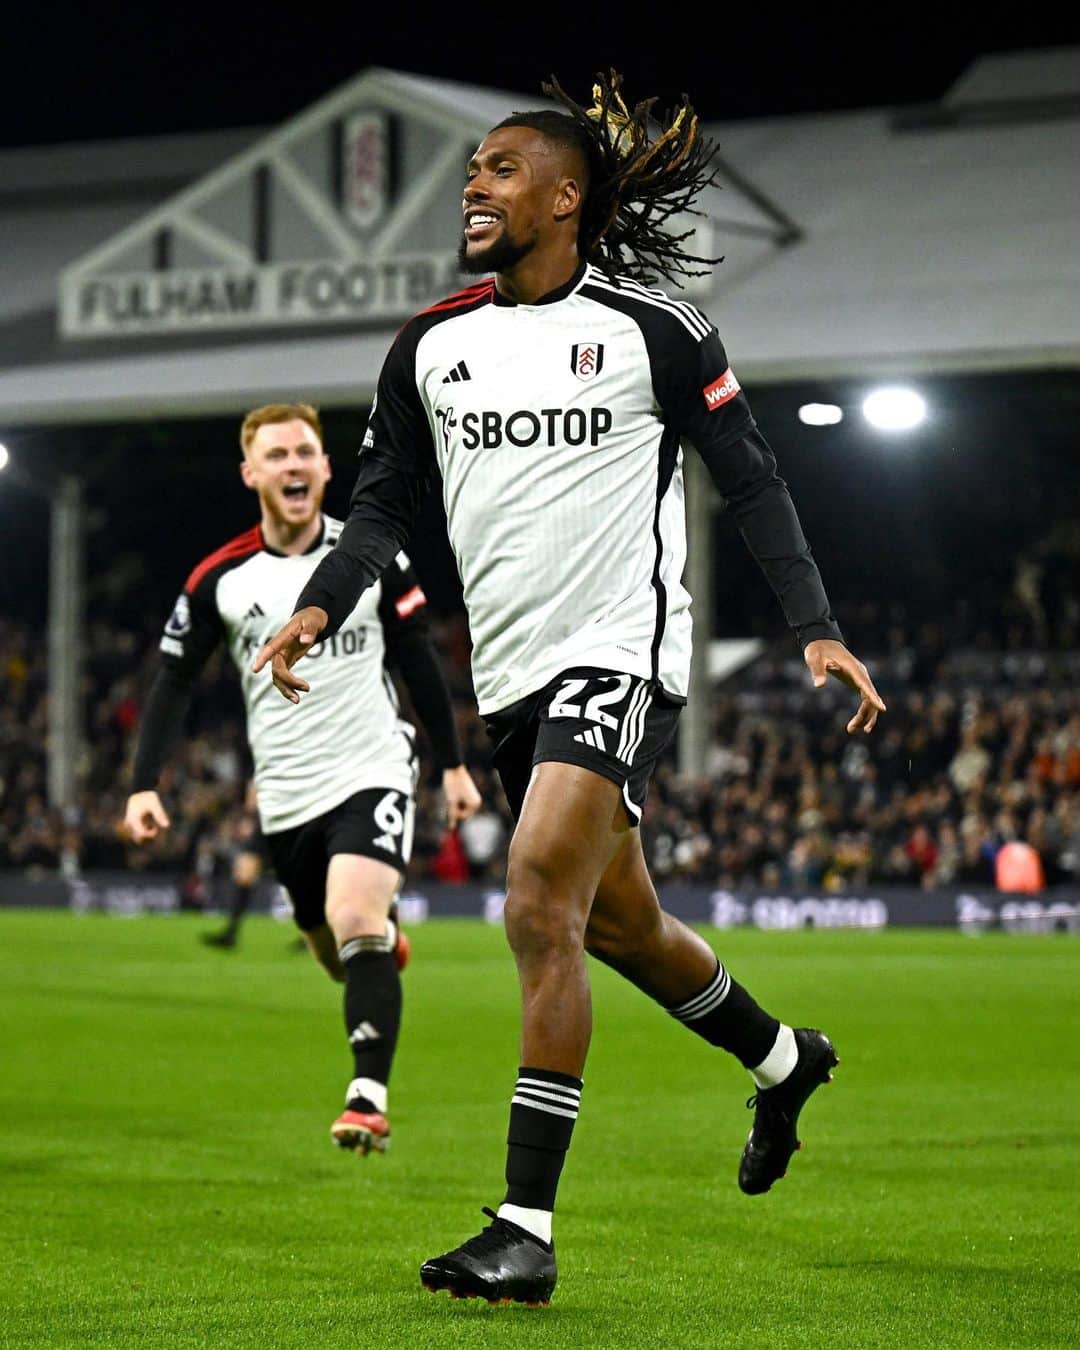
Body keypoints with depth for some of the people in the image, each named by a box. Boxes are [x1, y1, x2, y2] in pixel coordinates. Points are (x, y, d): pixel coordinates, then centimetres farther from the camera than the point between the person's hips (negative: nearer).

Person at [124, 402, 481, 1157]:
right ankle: (388, 939, 50)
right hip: (286, 797, 3)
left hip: (371, 774, -3)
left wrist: (454, 764, 10)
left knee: (355, 923, -25)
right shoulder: (220, 579, -2)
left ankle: (369, 1098, -27)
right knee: (340, 957, 12)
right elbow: (175, 681, 4)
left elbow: (419, 661, 9)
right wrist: (145, 785, -7)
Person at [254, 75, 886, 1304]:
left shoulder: (655, 332, -5)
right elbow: (383, 501, 11)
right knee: (618, 925, 17)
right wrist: (318, 606, -7)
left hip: (619, 659, -6)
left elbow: (749, 480, 0)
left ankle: (526, 1228, -19)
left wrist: (817, 630, -8)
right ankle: (784, 1062, 46)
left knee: (540, 913, -20)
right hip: (510, 679, 6)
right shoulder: (430, 346, 9)